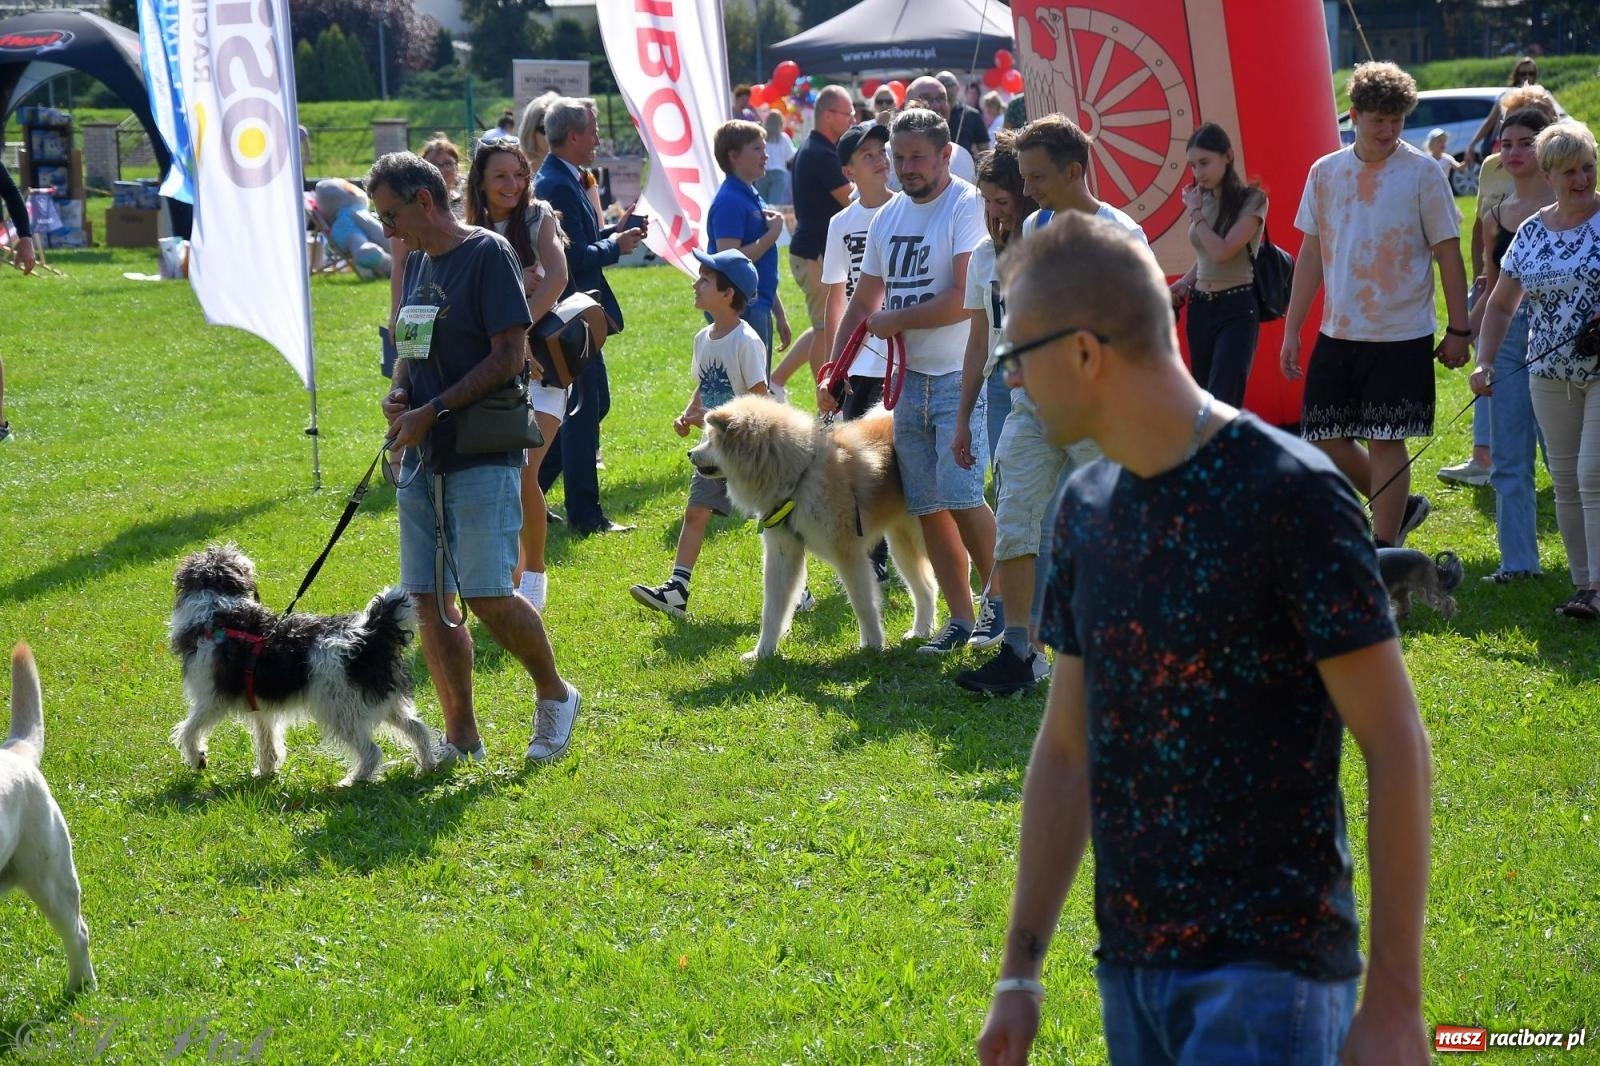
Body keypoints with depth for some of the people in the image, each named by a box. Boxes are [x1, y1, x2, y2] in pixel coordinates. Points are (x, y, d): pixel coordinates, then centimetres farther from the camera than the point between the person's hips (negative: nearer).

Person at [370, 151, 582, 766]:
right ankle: (461, 740, 13)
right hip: (423, 459, 8)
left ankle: (555, 695, 11)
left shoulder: (487, 253, -9)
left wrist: (433, 412, -17)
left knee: (488, 597, -13)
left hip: (482, 456, -8)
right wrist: (397, 396, 2)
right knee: (428, 601, 4)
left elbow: (509, 357, -15)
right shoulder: (417, 262, 15)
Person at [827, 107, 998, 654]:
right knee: (928, 508, 7)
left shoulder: (968, 207, -11)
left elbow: (963, 299, -20)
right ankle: (961, 618, 15)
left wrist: (893, 321, -10)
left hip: (961, 378, -7)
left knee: (960, 496, -16)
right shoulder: (886, 218, 13)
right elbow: (862, 302, 21)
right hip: (909, 379, 7)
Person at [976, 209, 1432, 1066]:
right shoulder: (1087, 508, 8)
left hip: (1267, 968, -7)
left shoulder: (1288, 495, -13)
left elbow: (1396, 748, -12)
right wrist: (1018, 974, 14)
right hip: (1130, 965, 7)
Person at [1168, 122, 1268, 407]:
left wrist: (1196, 211, -7)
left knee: (1221, 404, -16)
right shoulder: (1202, 199, 10)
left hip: (1237, 309, -7)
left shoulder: (1251, 200, -8)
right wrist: (1184, 282, 5)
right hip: (1200, 307, 7)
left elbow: (1222, 252, -18)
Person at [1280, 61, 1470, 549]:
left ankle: (1385, 553, 9)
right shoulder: (1325, 173, 5)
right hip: (1337, 333, 5)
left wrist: (1458, 330, -6)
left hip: (1403, 335, -5)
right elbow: (1311, 255, 10)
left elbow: (1448, 254, -3)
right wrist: (1291, 330, 7)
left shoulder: (1422, 173, -6)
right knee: (1325, 439, 7)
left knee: (1386, 441, -2)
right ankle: (1400, 508, 29)